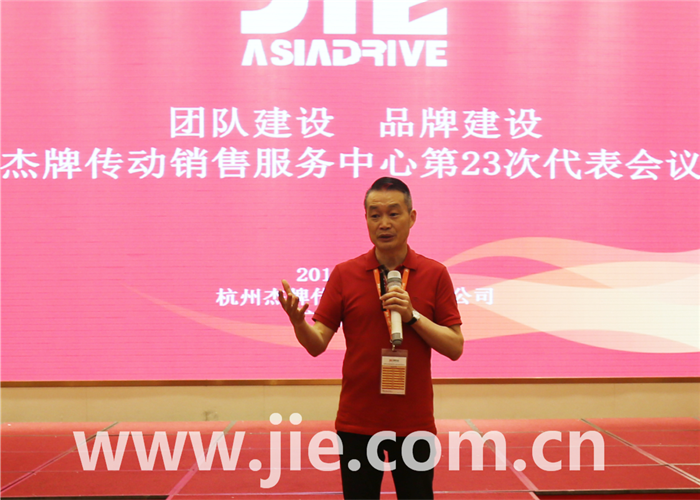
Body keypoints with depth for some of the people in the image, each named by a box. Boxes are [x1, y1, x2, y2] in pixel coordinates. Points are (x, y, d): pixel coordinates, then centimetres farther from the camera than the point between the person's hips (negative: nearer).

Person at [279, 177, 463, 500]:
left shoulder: (435, 274, 0)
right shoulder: (344, 274, 1)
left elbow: (455, 347, -2)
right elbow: (317, 344, -3)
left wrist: (412, 316, -16)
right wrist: (297, 321, -24)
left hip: (414, 423, 0)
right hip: (357, 422, 0)